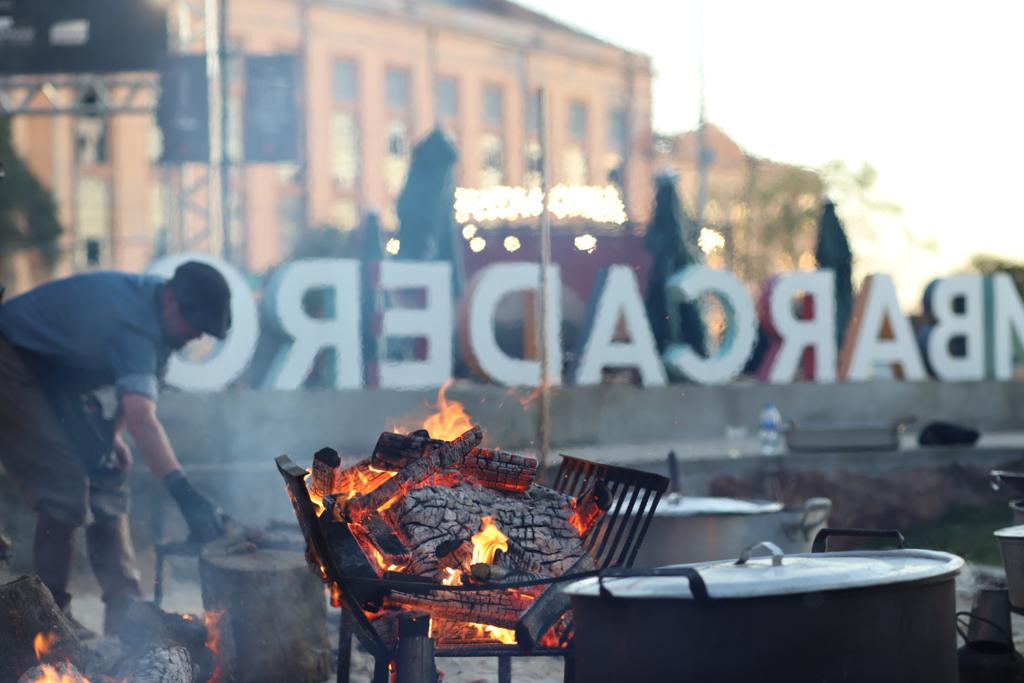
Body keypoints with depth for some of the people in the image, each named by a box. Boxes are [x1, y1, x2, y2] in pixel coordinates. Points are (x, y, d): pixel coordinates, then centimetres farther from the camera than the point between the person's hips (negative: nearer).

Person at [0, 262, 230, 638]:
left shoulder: (157, 310, -7)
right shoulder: (132, 322, -37)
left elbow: (132, 380, 12)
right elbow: (142, 418, -49)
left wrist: (111, 433, 1)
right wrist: (185, 494, -56)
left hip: (59, 372, 10)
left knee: (106, 475, 4)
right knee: (65, 487, -18)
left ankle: (124, 611, 7)